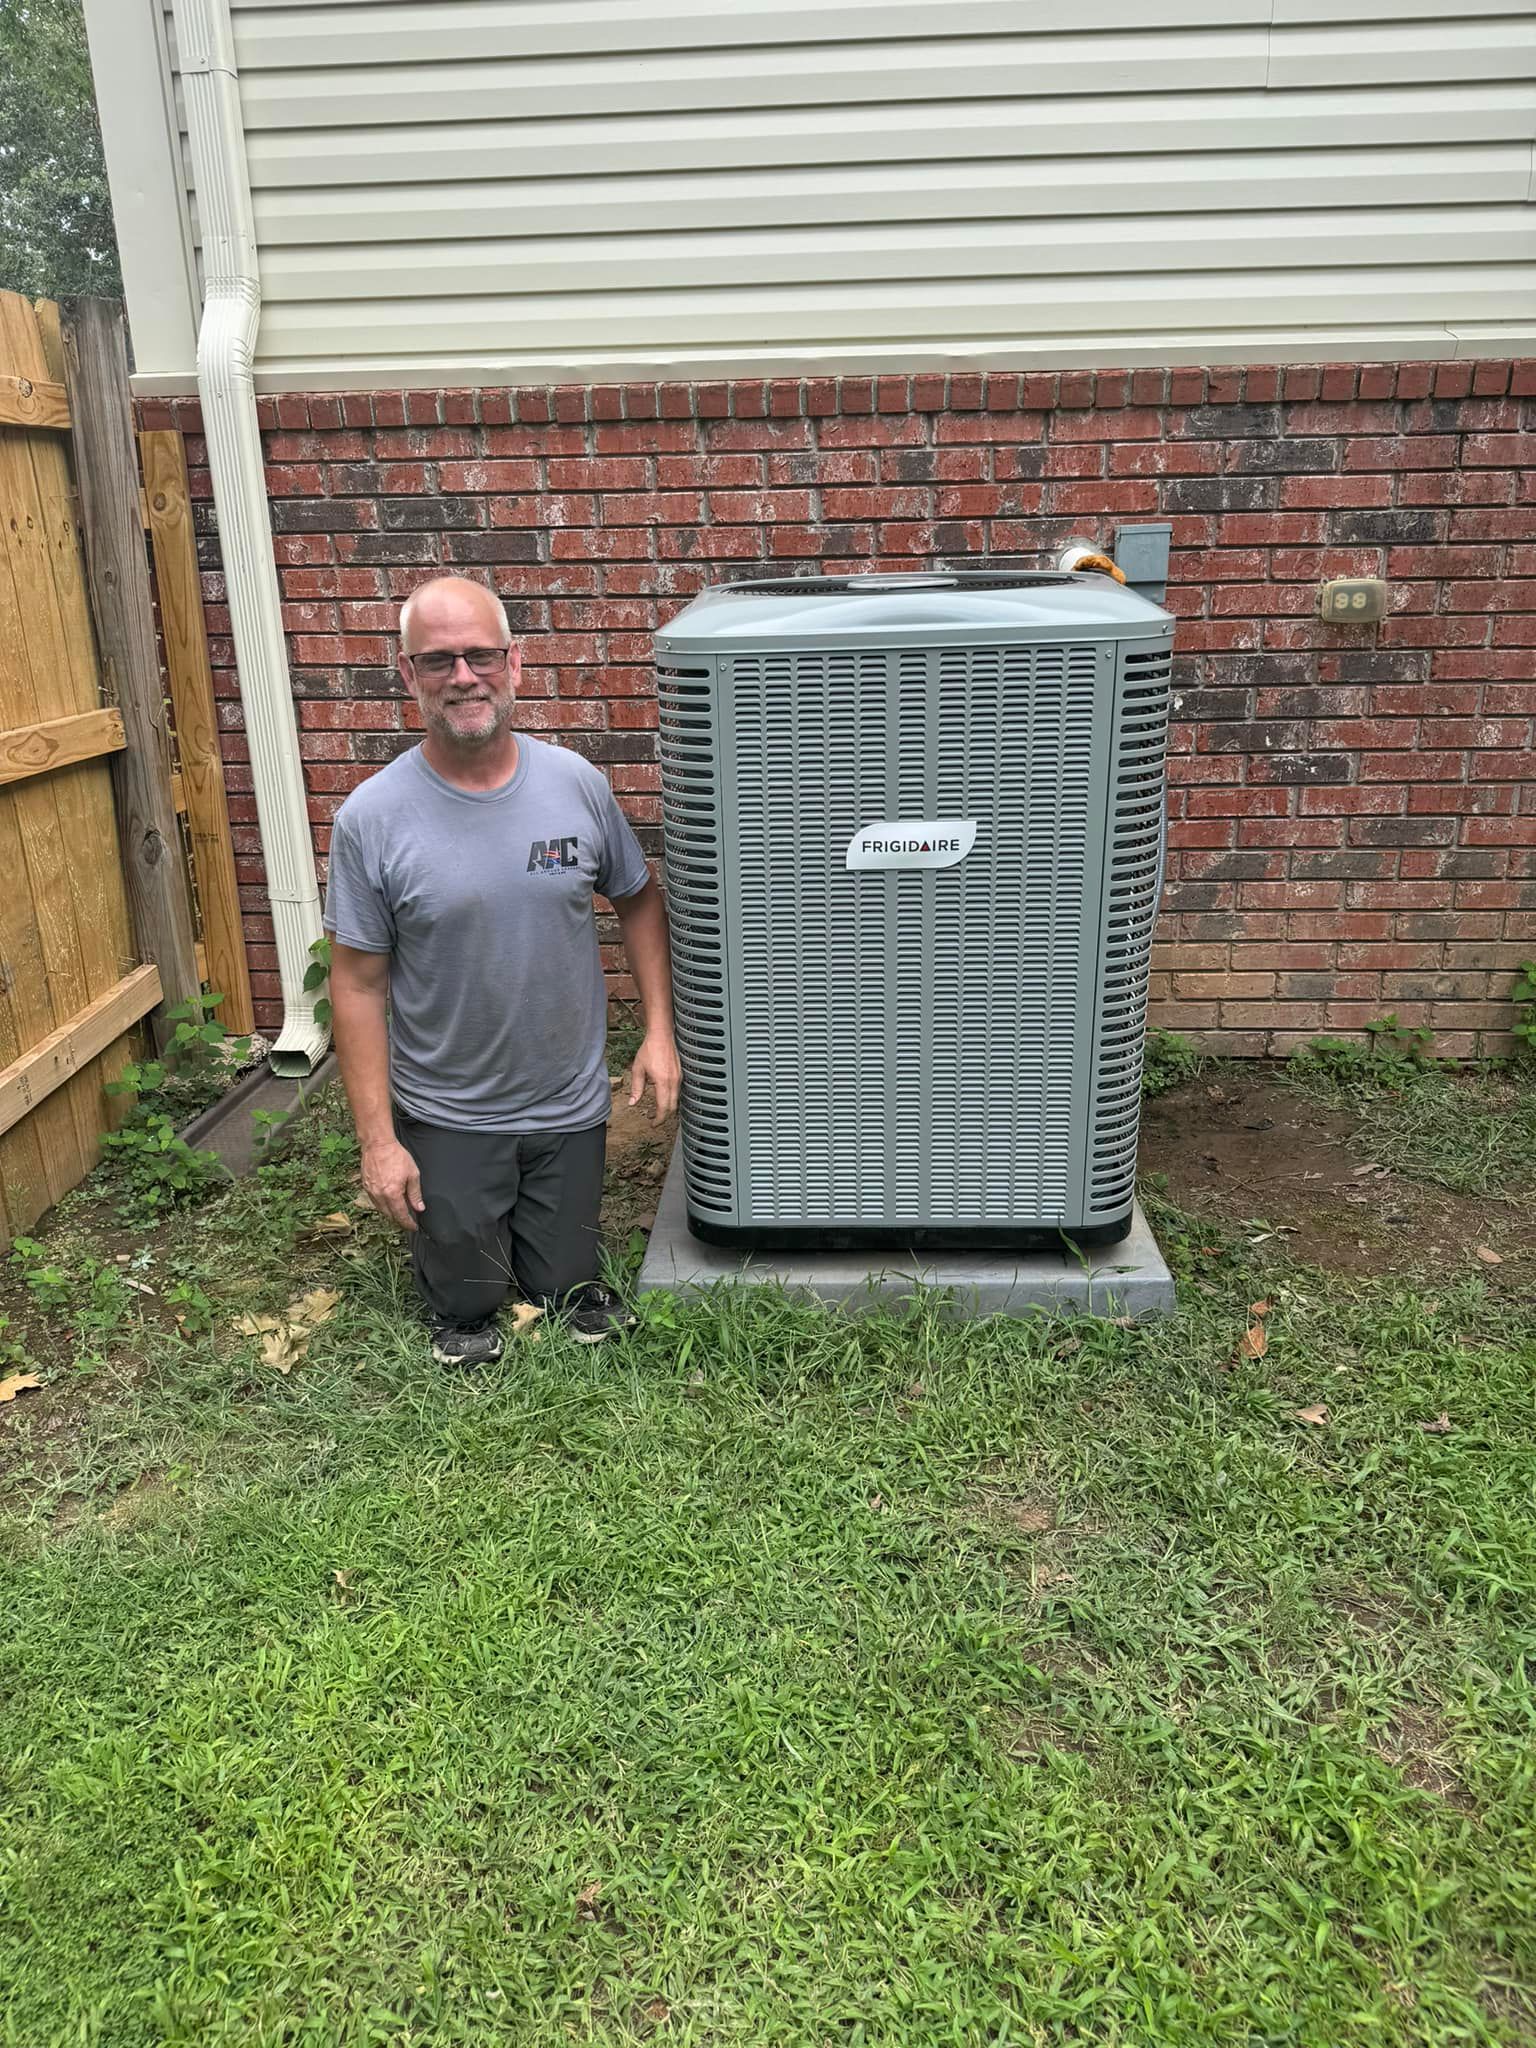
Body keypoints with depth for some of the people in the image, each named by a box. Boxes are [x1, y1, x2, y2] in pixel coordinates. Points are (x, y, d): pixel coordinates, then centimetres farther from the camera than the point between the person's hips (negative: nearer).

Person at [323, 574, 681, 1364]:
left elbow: (637, 899, 6)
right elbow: (359, 983, -11)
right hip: (445, 1121, -2)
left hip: (570, 1110, 2)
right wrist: (376, 1139, -11)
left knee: (568, 1293, 17)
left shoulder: (577, 784, -8)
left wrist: (658, 1031, -2)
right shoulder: (372, 818, -15)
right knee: (466, 1307, 12)